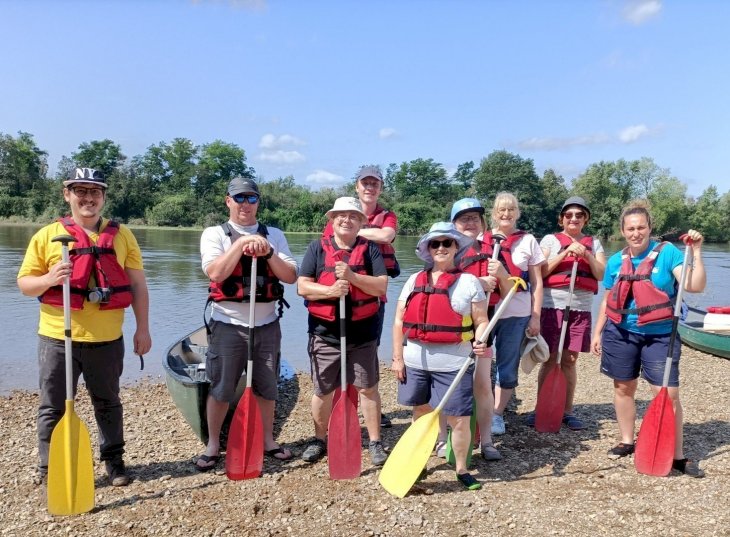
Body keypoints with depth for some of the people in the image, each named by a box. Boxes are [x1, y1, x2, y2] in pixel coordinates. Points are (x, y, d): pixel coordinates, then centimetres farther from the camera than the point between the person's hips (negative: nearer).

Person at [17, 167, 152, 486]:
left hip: (106, 340, 1)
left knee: (108, 403, 15)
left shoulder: (121, 235, 4)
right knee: (53, 407, 9)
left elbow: (138, 285, 6)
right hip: (57, 339, -1)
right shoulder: (47, 235, 1)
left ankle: (113, 460, 31)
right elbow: (24, 284, 2)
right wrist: (48, 279, -20)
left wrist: (143, 328, 1)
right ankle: (48, 468, 25)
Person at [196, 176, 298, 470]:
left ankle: (268, 440, 30)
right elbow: (215, 273, -18)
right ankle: (213, 445, 23)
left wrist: (268, 253, -17)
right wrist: (242, 242, -21)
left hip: (267, 324, 3)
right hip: (228, 324, -2)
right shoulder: (214, 234, -1)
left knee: (267, 388, 13)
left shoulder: (274, 235, 7)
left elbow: (291, 276, -3)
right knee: (220, 390, 6)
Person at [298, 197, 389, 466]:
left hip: (363, 332, 0)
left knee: (368, 388, 8)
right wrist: (330, 290, -22)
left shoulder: (370, 248, 1)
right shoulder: (317, 247, 0)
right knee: (322, 390, 12)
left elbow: (381, 286, -9)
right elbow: (302, 286, -6)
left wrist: (352, 276, -22)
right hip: (325, 332, 0)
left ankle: (375, 443, 22)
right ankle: (319, 440, 31)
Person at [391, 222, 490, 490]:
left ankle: (462, 469, 22)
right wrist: (397, 357, 4)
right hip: (415, 362, 3)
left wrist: (481, 342, -21)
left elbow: (481, 321, -1)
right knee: (420, 413, 18)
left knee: (459, 419, 0)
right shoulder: (414, 281, 8)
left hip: (454, 364, -3)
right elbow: (399, 321, 9)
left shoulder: (469, 281, 0)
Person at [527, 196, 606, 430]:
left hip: (581, 307, 2)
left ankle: (567, 411, 17)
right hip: (553, 305, -2)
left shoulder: (594, 243, 13)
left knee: (569, 360, 7)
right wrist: (565, 253, -14)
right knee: (550, 359, 1)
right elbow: (540, 272, -5)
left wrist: (586, 255, -11)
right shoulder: (550, 240, 5)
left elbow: (602, 275, 4)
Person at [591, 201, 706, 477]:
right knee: (623, 388, 12)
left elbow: (695, 286, -15)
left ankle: (678, 455, 10)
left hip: (660, 335, -3)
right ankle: (627, 441, 29)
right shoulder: (615, 261, 3)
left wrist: (696, 252, -22)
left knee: (669, 394, -4)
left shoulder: (667, 252, -7)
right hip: (621, 333, 3)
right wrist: (597, 332, 12)